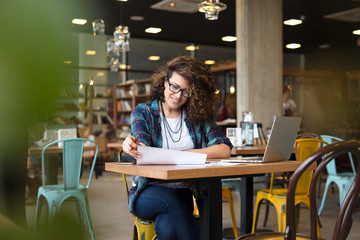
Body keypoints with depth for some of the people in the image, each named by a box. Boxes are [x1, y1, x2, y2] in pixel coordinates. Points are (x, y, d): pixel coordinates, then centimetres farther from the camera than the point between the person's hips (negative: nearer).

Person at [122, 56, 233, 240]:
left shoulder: (199, 116, 9)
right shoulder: (143, 112, 5)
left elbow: (224, 149, -4)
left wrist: (183, 155, -13)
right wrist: (133, 147, -37)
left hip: (183, 192, 1)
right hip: (149, 192, 0)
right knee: (173, 199, -35)